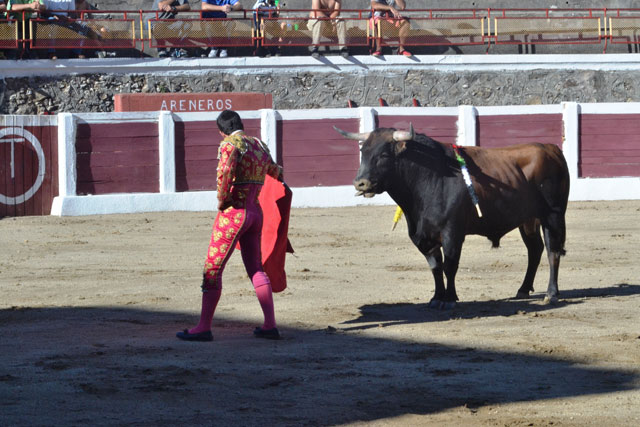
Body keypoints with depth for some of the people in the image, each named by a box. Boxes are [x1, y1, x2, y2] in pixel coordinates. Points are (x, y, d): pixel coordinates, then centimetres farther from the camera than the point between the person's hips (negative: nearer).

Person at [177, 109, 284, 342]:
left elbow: (225, 172, -29)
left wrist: (221, 199, -13)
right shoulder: (259, 145, 13)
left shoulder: (231, 144, -10)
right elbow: (275, 171, 33)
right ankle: (270, 325, 11)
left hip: (233, 212, -7)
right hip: (255, 212, 7)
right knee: (256, 269, 15)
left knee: (212, 269, -2)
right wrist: (279, 175, 57)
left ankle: (204, 327, -3)